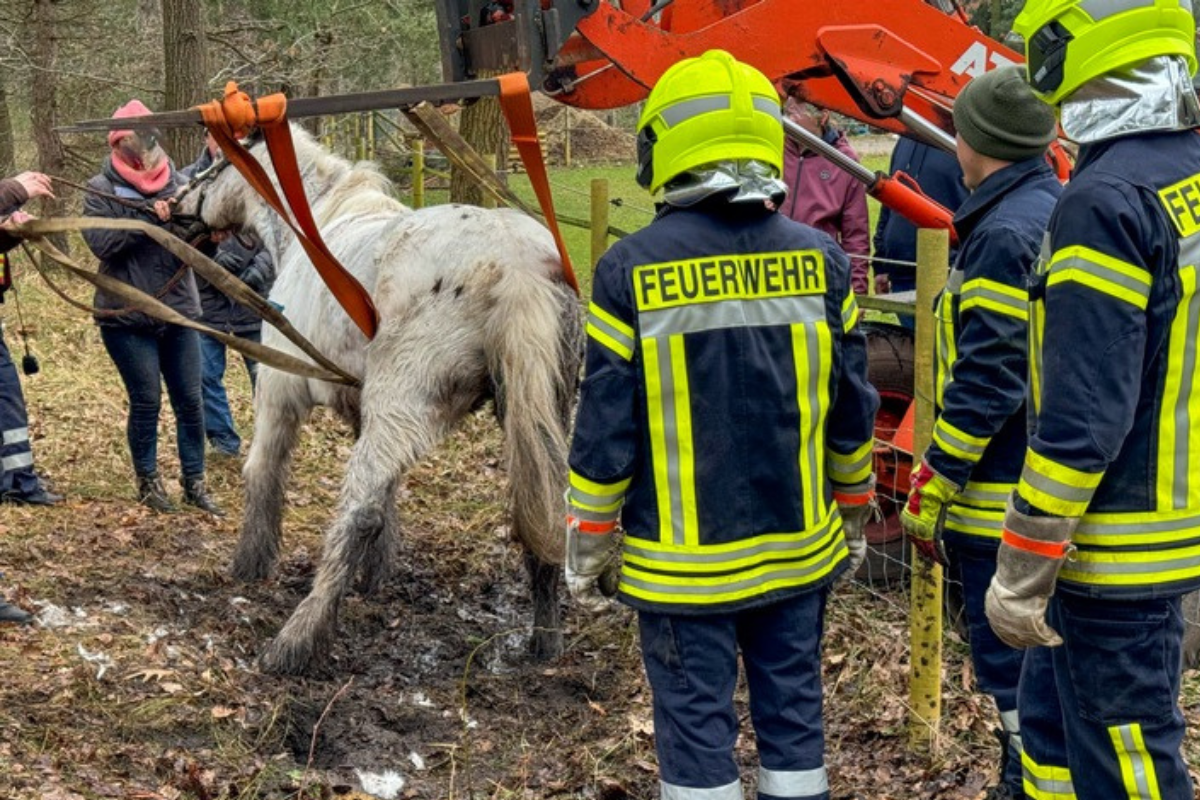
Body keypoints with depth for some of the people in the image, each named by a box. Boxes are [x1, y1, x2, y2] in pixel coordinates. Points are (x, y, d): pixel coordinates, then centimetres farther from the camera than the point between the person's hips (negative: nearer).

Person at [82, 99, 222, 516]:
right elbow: (101, 242, -16)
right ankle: (148, 481, 20)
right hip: (127, 317, -3)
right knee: (146, 400, 3)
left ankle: (194, 482, 16)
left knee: (189, 400, 5)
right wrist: (147, 218, -25)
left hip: (178, 311, 3)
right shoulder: (101, 189, -3)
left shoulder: (177, 182, 4)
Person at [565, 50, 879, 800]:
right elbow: (852, 412, 4)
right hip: (797, 548, 3)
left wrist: (590, 545, 2)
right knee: (794, 714, 15)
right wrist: (853, 515, 18)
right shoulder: (820, 260, -3)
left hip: (683, 561, -3)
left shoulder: (632, 268, -12)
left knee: (696, 727, 7)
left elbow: (606, 429, -9)